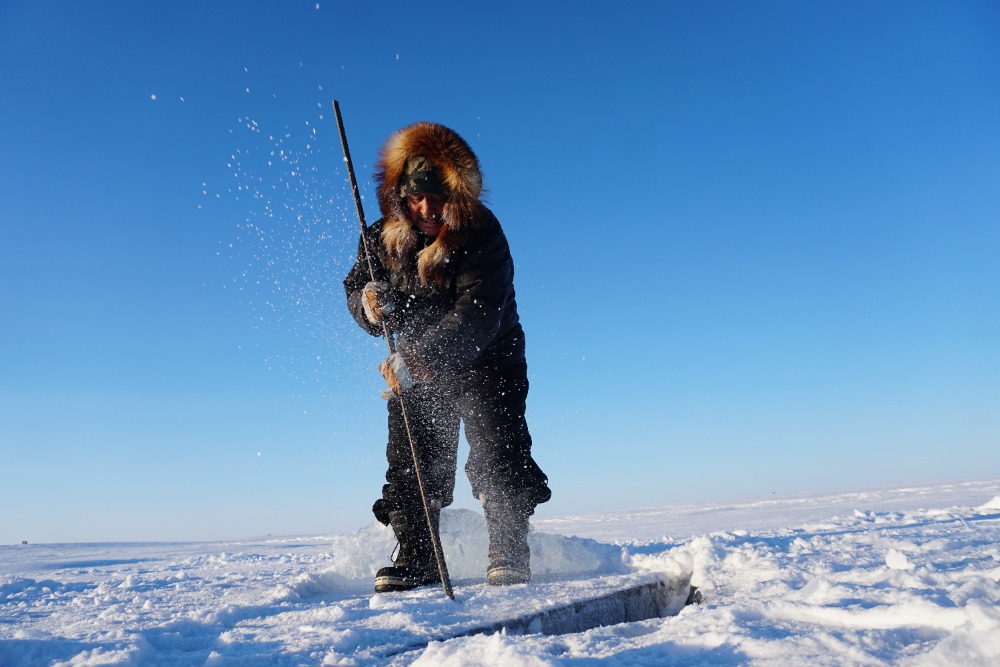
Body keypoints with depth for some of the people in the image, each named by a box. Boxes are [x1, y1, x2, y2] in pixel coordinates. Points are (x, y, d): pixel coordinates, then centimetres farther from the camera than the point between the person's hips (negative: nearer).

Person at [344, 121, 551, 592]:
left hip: (485, 360, -3)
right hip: (414, 365, 4)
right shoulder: (383, 237, -8)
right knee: (411, 459, -1)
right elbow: (355, 286, 2)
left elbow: (478, 314, -32)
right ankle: (416, 559, 7)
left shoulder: (482, 234, -23)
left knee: (496, 452, -11)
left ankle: (510, 557, 1)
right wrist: (368, 304, -25)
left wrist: (422, 359, -44)